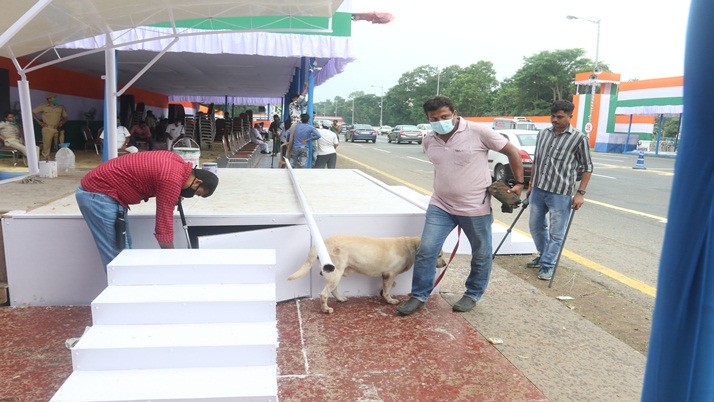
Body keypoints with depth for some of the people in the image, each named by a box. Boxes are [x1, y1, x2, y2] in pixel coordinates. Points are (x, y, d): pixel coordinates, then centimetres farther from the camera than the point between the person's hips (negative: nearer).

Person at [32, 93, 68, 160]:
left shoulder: (60, 107, 13)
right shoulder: (43, 107, 5)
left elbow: (65, 117, 21)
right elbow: (32, 112, 9)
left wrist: (62, 122, 0)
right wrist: (39, 122, 0)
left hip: (58, 129, 3)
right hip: (48, 129, -3)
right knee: (46, 145, -5)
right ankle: (46, 159, -2)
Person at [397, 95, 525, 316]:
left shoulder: (478, 132, -13)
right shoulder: (428, 141, 2)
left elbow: (512, 152, -5)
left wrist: (519, 184, -3)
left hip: (476, 208, -3)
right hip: (440, 207, 3)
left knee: (481, 255, 11)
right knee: (426, 250, -3)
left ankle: (472, 295, 33)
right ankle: (419, 296, 13)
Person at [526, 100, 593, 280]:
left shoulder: (579, 138, -6)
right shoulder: (543, 134, 7)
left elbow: (587, 168, -3)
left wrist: (580, 193, -9)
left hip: (560, 194, -5)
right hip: (538, 190, 5)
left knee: (556, 233, 2)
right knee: (535, 226, 15)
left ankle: (547, 265, 15)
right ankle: (543, 256, 35)